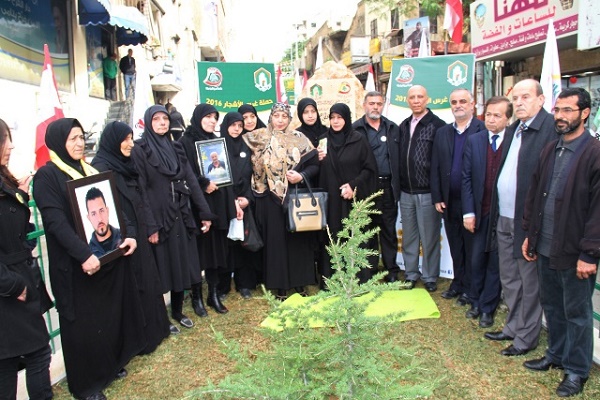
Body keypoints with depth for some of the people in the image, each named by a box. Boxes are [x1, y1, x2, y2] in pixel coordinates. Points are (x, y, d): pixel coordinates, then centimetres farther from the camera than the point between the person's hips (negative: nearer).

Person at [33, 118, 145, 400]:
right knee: (83, 323, 6)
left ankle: (111, 365, 36)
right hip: (76, 264, -6)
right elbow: (56, 221, -19)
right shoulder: (47, 175, -9)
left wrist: (127, 235, -4)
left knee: (112, 313, 15)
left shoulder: (91, 170, 12)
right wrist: (83, 254, -29)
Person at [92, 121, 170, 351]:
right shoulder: (101, 167, -15)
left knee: (148, 279, 17)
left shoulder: (125, 164, 11)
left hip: (139, 235, 9)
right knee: (133, 287, 2)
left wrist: (148, 228, 14)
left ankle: (155, 327, 32)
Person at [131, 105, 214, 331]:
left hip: (182, 216, 5)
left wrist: (205, 213, 3)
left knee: (182, 265, 11)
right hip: (159, 217, -5)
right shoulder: (140, 150, -5)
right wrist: (150, 226, -16)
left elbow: (191, 181, 8)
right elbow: (141, 190, -10)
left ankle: (178, 311, 28)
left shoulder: (176, 147, 11)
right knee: (162, 268, 4)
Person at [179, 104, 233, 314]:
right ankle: (196, 297, 14)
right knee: (199, 251, 1)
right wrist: (204, 184, -17)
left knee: (217, 249, 6)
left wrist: (233, 201, 10)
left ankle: (214, 294, 16)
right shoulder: (185, 142, -2)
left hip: (219, 204, 5)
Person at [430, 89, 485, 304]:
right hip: (449, 202, 5)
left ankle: (469, 288, 22)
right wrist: (437, 198, 3)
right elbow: (435, 168, 9)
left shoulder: (483, 130, -7)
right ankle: (458, 283, 29)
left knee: (471, 247, 8)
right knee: (455, 247, 15)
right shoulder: (442, 133, 10)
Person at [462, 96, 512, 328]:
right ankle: (475, 301, 29)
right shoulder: (474, 140, 2)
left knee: (496, 263, 9)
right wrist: (468, 212, -3)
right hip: (480, 213, 2)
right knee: (477, 260, 10)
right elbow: (467, 178, 2)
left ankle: (487, 309, 23)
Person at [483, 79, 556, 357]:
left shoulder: (551, 128, -13)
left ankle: (527, 336, 23)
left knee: (529, 281, 7)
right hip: (504, 217, 8)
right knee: (508, 279, 19)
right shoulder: (512, 130, 14)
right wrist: (495, 214, 10)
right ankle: (513, 326, 35)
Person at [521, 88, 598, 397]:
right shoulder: (550, 150, 8)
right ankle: (556, 355, 39)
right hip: (545, 247, 7)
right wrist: (530, 234, 11)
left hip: (574, 252, -6)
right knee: (551, 306, 20)